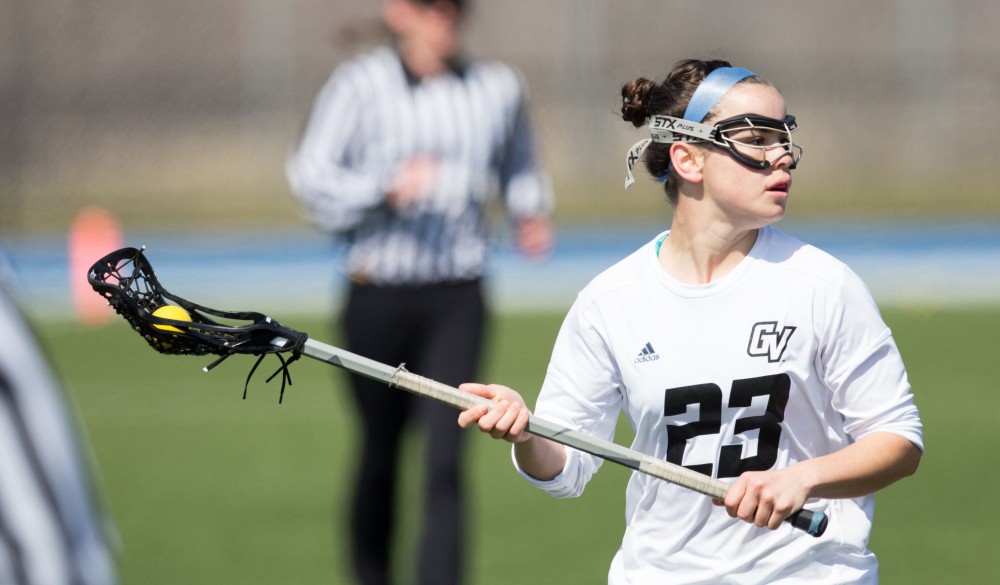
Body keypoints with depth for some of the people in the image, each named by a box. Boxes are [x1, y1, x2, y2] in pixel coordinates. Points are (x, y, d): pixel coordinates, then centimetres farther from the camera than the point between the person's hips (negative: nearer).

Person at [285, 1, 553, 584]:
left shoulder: (499, 87, 7)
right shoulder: (361, 84, -4)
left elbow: (519, 167, 24)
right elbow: (311, 174, -11)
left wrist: (533, 216, 4)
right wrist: (387, 189, -26)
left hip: (457, 299, 1)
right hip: (379, 294, -1)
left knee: (446, 460, -13)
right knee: (380, 452, 13)